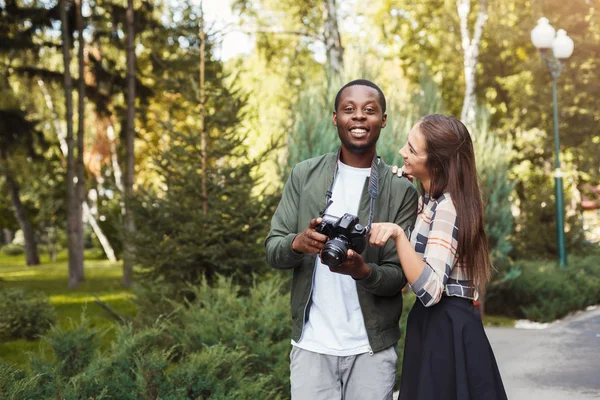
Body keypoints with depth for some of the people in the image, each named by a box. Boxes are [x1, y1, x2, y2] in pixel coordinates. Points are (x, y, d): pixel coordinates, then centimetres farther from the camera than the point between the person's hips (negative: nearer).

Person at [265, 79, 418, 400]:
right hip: (312, 343, 1)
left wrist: (363, 270, -25)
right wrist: (298, 243, -21)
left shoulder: (401, 191, -3)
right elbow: (272, 250, 1)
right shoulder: (304, 175, 2)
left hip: (373, 348, -1)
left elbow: (398, 277, -4)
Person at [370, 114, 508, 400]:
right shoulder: (429, 201, 10)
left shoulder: (447, 207, -19)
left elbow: (430, 290, -26)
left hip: (445, 331, -10)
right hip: (439, 325, 10)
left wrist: (398, 235, -32)